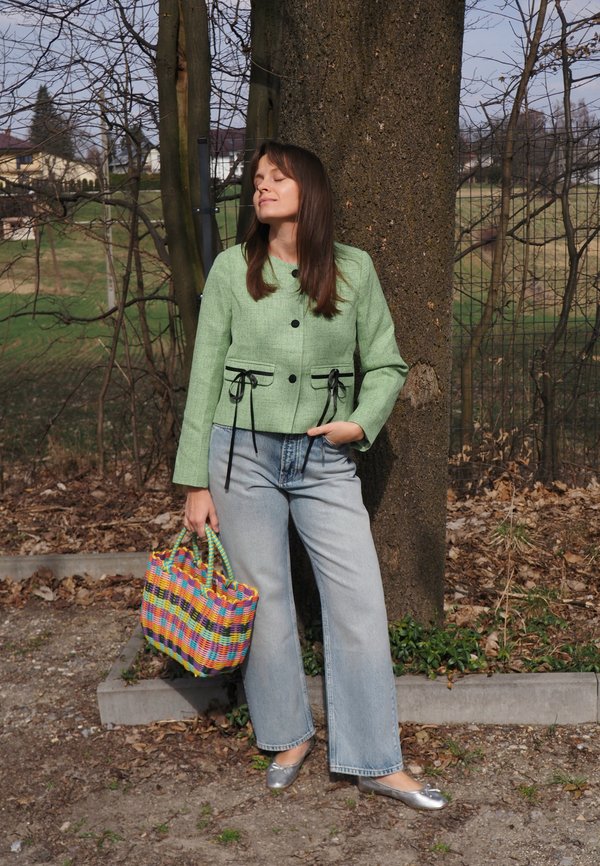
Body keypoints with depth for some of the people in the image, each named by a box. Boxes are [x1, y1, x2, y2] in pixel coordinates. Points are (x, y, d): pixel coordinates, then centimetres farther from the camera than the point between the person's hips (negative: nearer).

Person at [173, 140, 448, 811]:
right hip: (243, 453, 0)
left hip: (325, 458, 1)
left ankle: (377, 763, 11)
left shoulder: (354, 269, 3)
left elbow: (387, 365, 10)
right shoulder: (232, 269, 0)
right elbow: (205, 377, 1)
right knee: (262, 599, 7)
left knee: (360, 602, -2)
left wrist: (363, 423, -9)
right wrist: (196, 482, -2)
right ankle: (289, 736, 28)